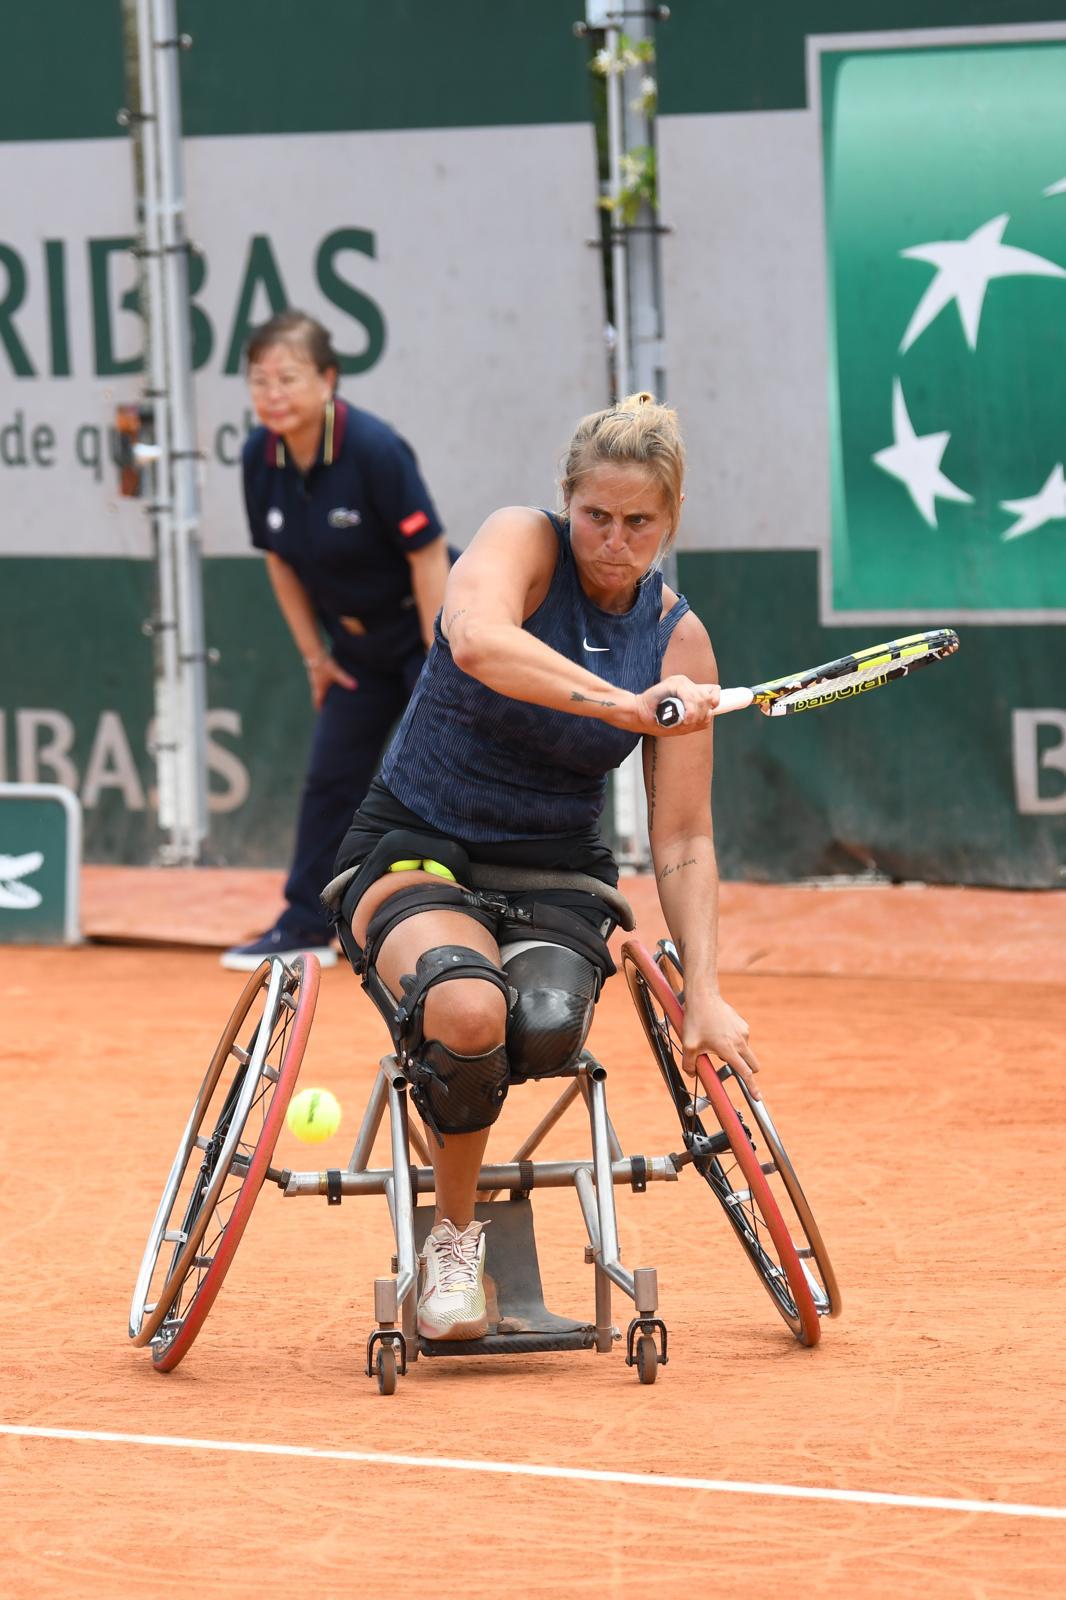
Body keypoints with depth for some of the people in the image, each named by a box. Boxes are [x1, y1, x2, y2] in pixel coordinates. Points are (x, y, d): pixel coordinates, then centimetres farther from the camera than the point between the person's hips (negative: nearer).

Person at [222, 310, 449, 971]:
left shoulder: (374, 450, -26)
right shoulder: (262, 457, -7)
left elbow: (428, 554, -21)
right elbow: (281, 560, 7)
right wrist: (315, 655, 7)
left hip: (430, 628, -7)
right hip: (358, 645, 7)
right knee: (330, 780, 9)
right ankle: (307, 925, 18)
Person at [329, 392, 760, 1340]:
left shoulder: (678, 639, 1)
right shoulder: (522, 543, -9)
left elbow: (683, 841, 2)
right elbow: (478, 642, -34)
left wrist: (704, 992, -10)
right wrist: (622, 704, -44)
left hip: (556, 878, 3)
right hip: (414, 855, -3)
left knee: (546, 1027, -34)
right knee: (468, 1008, -37)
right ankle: (453, 1241, -10)